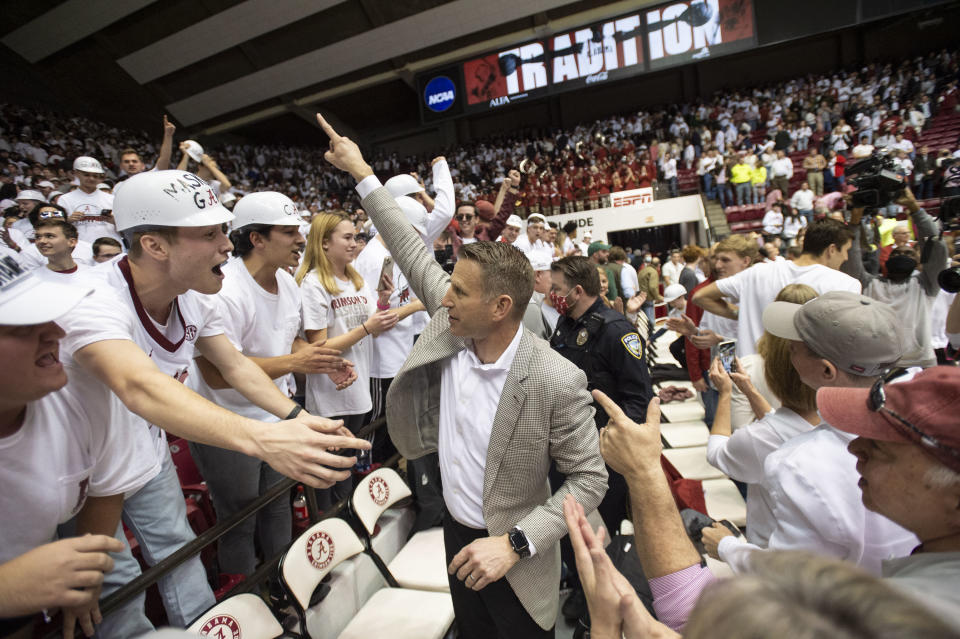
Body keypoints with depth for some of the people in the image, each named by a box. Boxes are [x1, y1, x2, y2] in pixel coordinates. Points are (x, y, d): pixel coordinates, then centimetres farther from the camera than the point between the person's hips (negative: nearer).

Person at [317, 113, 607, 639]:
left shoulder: (557, 382, -30)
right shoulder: (451, 325, -16)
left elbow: (589, 478, -19)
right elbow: (411, 251, -5)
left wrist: (515, 544, -25)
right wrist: (362, 174, 0)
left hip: (511, 553, -5)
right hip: (456, 532, 6)